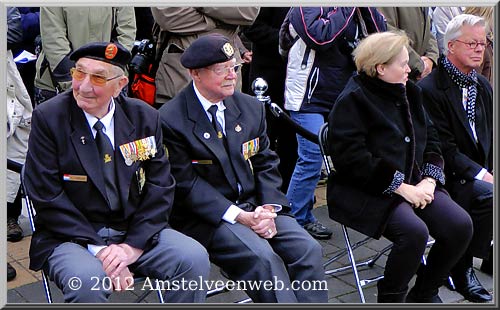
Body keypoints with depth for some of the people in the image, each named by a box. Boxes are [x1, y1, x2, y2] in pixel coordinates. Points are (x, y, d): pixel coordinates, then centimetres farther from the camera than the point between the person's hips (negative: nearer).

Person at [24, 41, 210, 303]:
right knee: (87, 281, -34)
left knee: (194, 259, -18)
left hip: (136, 233, 3)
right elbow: (47, 197, -10)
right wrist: (98, 249, -17)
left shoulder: (144, 117, 2)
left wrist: (134, 245, -11)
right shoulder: (48, 117, -7)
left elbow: (160, 186, 2)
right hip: (71, 238, -3)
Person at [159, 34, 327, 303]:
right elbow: (186, 185, -12)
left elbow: (265, 163, 12)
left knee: (308, 250, -15)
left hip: (255, 206, 6)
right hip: (207, 217, -5)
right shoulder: (171, 120, -10)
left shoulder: (251, 107, 10)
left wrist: (269, 208, -7)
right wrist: (240, 217, -19)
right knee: (262, 257, -28)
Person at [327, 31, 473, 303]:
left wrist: (428, 180, -2)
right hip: (366, 193, -7)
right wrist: (402, 187, -19)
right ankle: (390, 298, -4)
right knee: (414, 231, -31)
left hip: (414, 185, 8)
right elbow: (352, 158, -19)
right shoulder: (352, 100, -10)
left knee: (461, 225, -12)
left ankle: (425, 293, 10)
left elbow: (431, 140, 17)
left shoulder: (408, 92, 15)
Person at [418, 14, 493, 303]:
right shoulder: (430, 89, -12)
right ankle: (462, 269, -13)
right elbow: (444, 149, -15)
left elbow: (490, 138, 16)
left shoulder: (483, 85, 15)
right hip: (449, 175, -7)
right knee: (490, 196, -29)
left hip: (482, 171, 8)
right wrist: (483, 175, -20)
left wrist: (490, 170, -3)